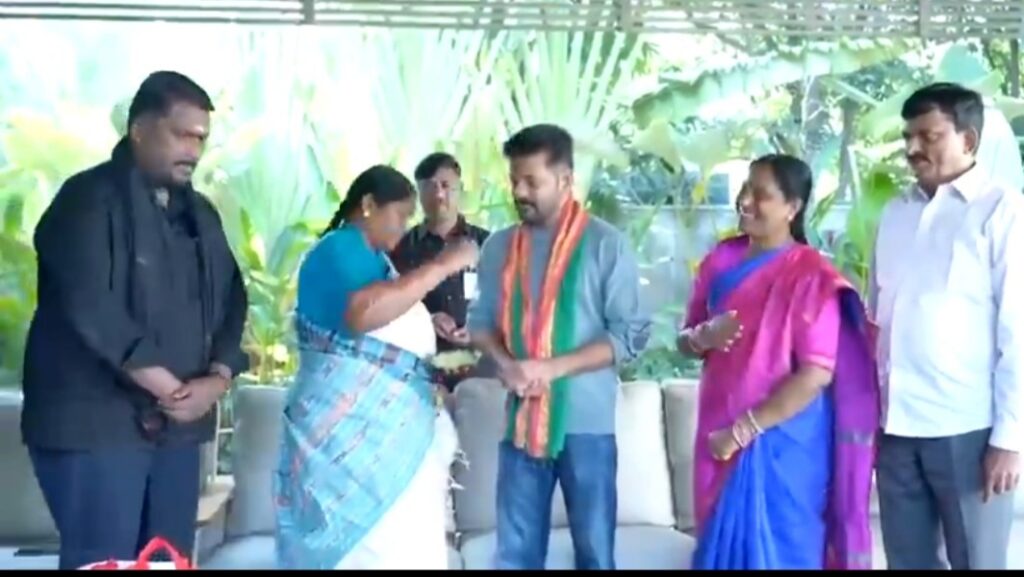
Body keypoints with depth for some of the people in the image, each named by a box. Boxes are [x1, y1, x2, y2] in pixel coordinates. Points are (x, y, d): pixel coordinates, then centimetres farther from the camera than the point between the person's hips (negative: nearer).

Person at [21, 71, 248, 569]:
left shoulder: (199, 212, 15)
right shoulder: (89, 199, -7)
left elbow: (231, 299, 11)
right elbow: (90, 307, -18)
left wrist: (218, 379, -7)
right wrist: (168, 387, -17)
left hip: (177, 424, 7)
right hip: (95, 423, -7)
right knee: (104, 564, -7)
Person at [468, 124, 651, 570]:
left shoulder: (605, 243, -6)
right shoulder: (500, 246, 6)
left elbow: (632, 334, -9)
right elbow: (480, 321, 12)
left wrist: (551, 368, -17)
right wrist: (506, 363, -10)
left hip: (586, 421, -3)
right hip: (520, 419, 3)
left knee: (594, 549, 9)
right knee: (515, 551, 10)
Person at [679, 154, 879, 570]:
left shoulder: (808, 275, -11)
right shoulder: (722, 260, 6)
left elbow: (817, 373, -17)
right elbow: (686, 342, 13)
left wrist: (746, 427, -17)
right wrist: (702, 337, -11)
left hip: (782, 442, -5)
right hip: (721, 434, 6)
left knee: (773, 551, 2)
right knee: (723, 545, 11)